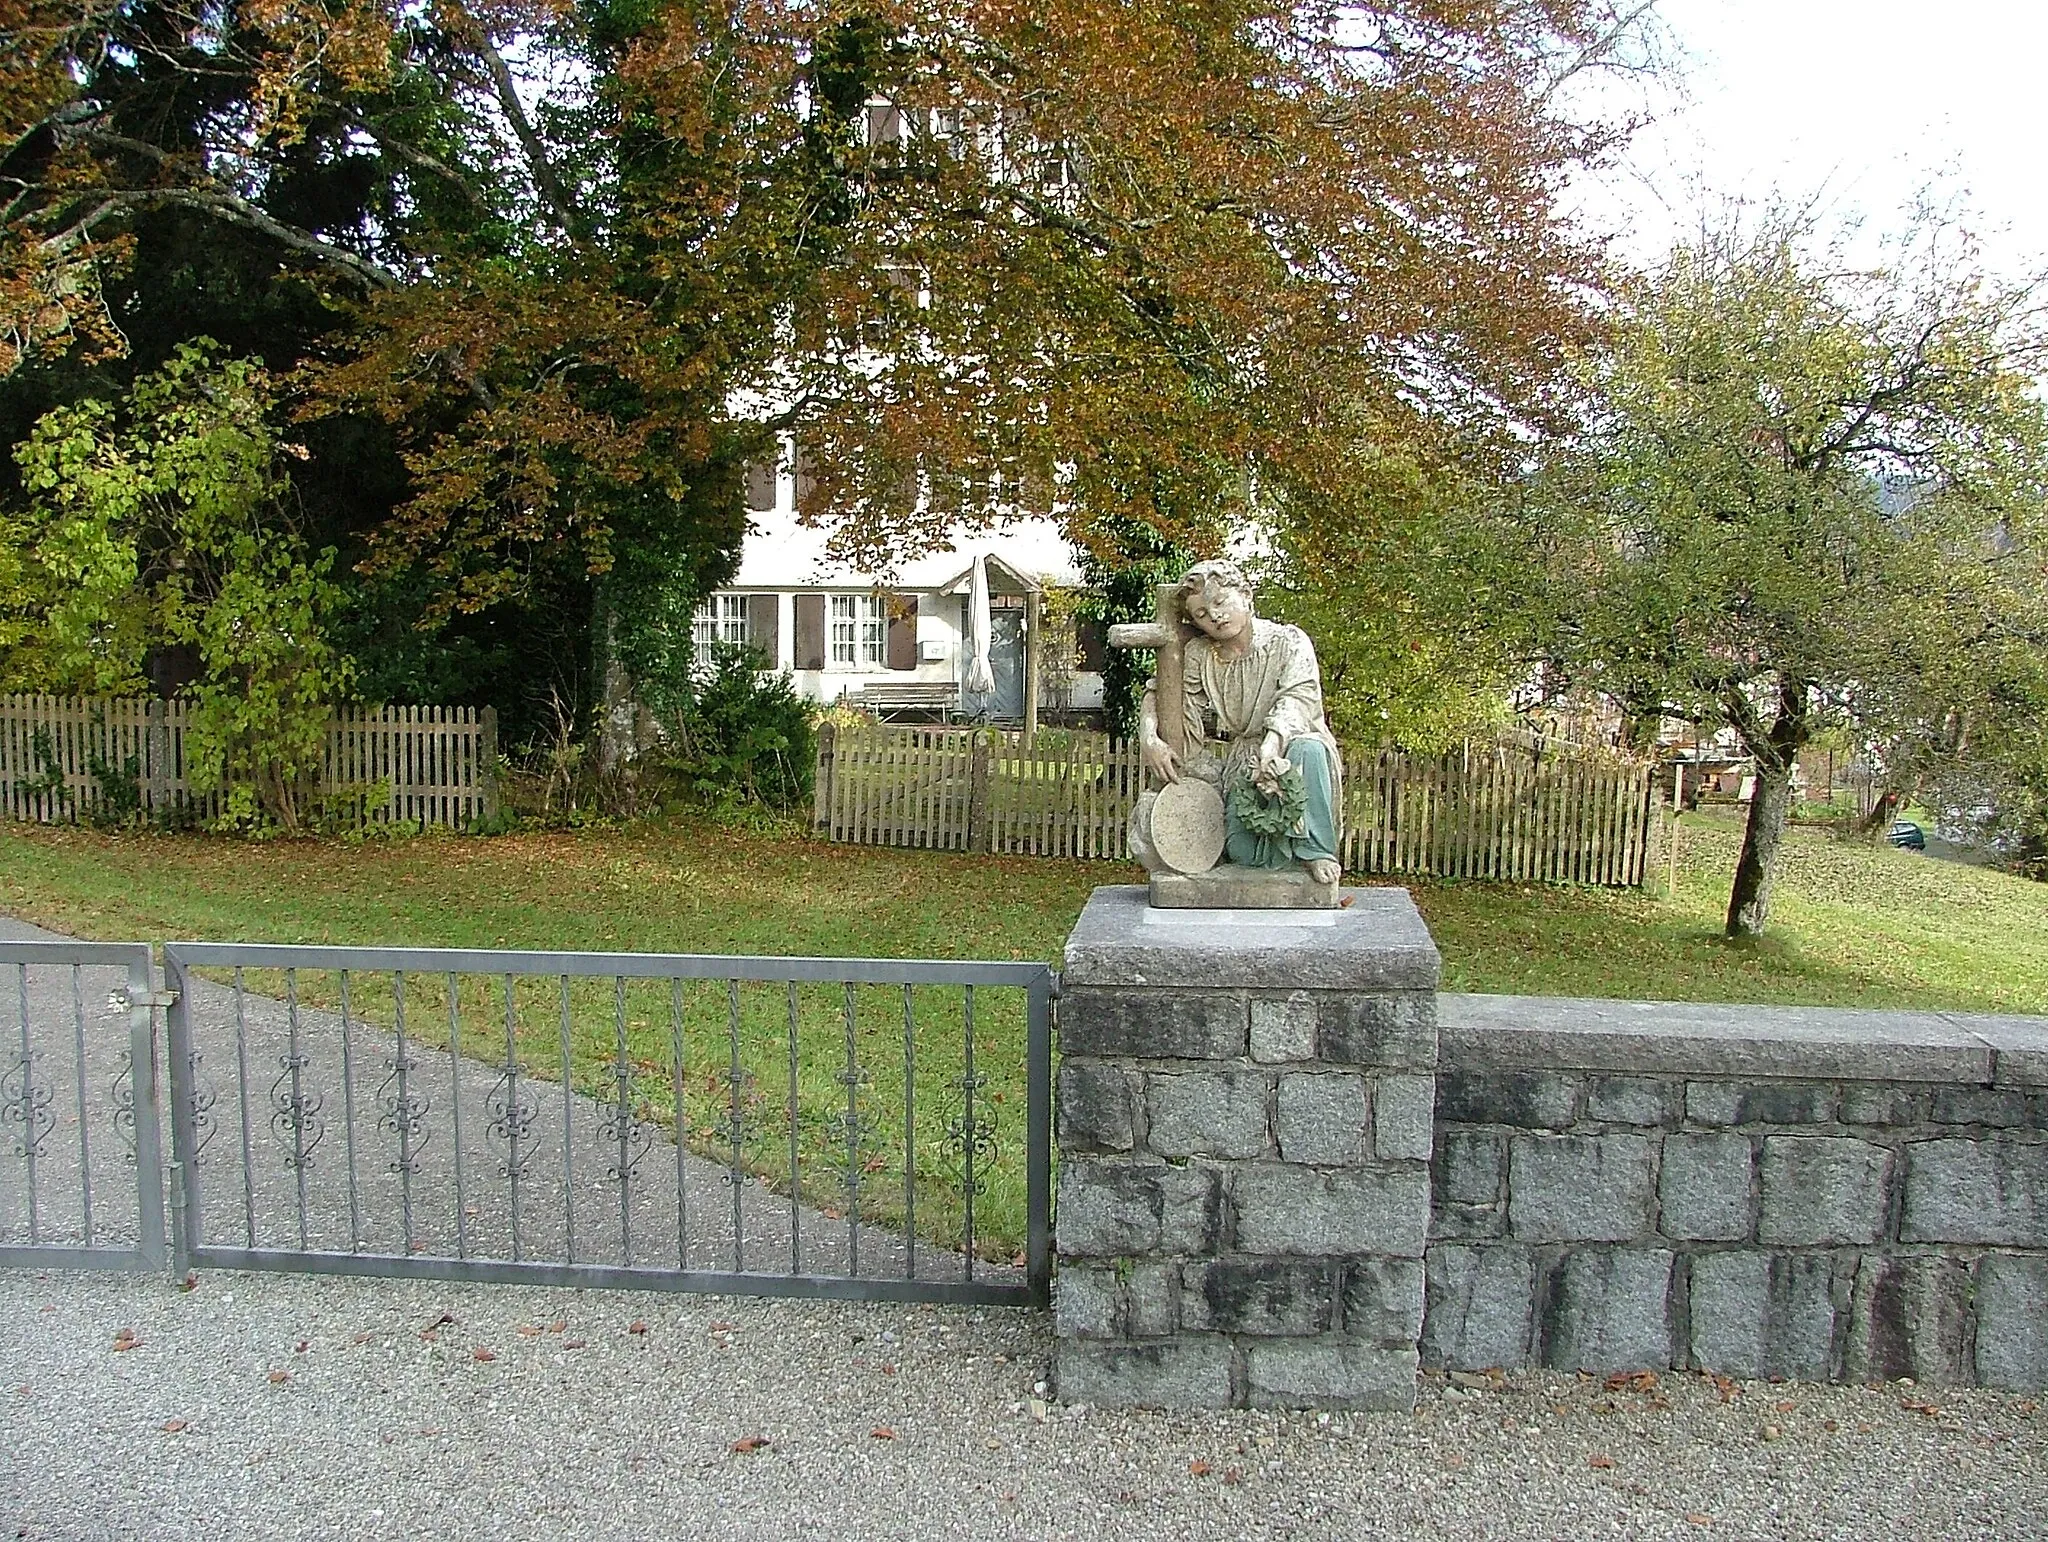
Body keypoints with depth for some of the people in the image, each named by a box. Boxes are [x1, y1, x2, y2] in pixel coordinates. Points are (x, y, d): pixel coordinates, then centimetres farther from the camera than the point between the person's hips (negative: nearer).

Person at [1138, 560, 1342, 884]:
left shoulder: (1289, 641, -8)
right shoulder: (1199, 655, 3)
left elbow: (1297, 699, -23)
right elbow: (1158, 690, 9)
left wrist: (1271, 745, -43)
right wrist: (1148, 737, -14)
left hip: (1289, 750, -2)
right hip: (1243, 766, 3)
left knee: (1307, 748, -40)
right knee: (1242, 851, -22)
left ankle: (1317, 850, -26)